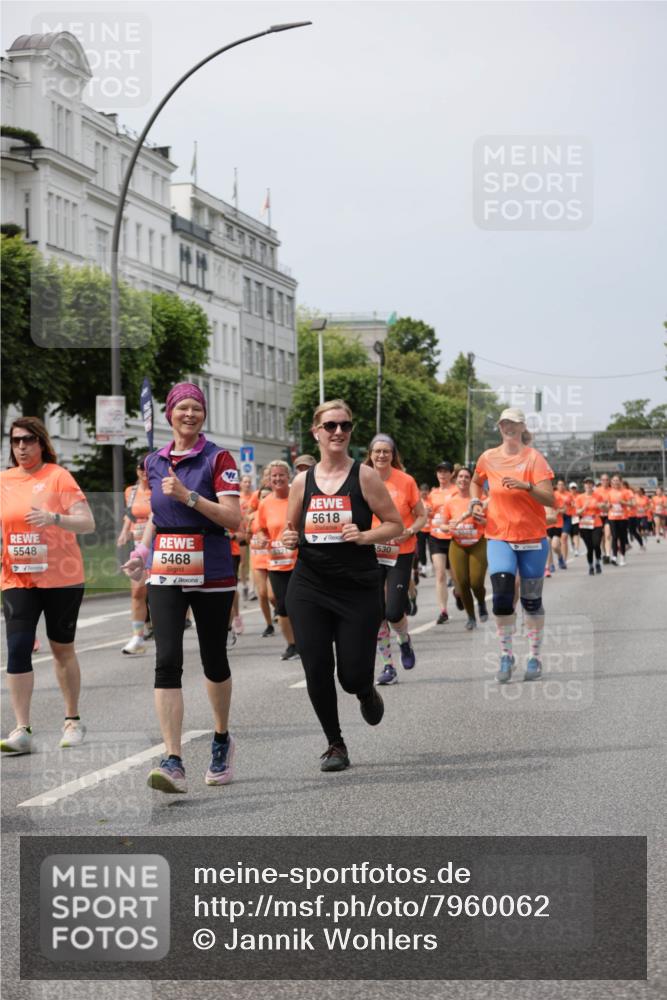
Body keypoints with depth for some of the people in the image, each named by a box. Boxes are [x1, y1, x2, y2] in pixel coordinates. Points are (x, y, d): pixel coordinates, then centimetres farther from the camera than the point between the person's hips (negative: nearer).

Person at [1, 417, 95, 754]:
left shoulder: (58, 476, -6)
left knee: (62, 649, 9)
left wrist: (53, 518, -28)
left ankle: (73, 720, 25)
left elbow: (87, 523, -12)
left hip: (61, 577, -3)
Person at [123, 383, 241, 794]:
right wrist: (143, 550, 10)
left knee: (214, 662, 10)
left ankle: (222, 740, 35)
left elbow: (234, 518, -14)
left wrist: (188, 496, -22)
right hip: (166, 574, 3)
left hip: (212, 574, -3)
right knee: (167, 661, -12)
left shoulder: (218, 459, -5)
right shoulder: (155, 462, 10)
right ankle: (173, 762, -16)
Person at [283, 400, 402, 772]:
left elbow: (396, 524, -1)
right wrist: (290, 539, -4)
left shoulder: (364, 476, -3)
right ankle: (335, 744, 19)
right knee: (317, 672, -1)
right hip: (309, 590, 3)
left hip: (358, 590, -3)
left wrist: (364, 536, -17)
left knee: (352, 675, -3)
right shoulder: (302, 482, 6)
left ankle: (367, 693, 36)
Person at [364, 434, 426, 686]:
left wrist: (408, 531, -15)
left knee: (394, 611, -8)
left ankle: (405, 642, 26)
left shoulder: (406, 481, -4)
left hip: (401, 553, -2)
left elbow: (422, 516, 2)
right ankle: (387, 666, 12)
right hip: (371, 554, 2)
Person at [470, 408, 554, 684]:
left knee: (531, 600, 7)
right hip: (499, 537, 2)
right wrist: (475, 500, 7)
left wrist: (526, 486, -32)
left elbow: (549, 499, -17)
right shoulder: (488, 458, 3)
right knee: (501, 595, -15)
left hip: (532, 538, -2)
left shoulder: (534, 458, -8)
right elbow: (476, 481, 26)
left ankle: (535, 657, 20)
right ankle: (506, 655, -1)